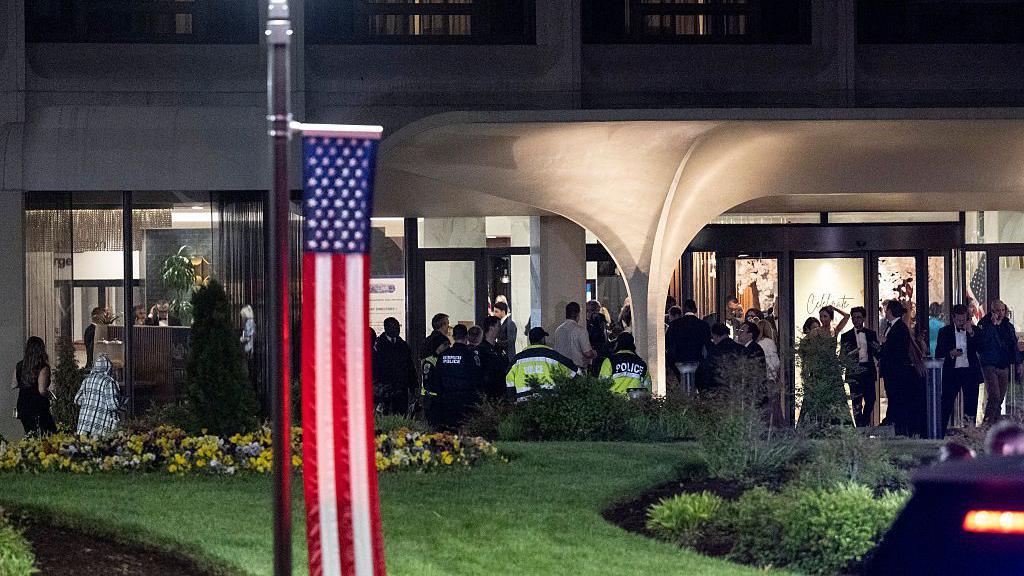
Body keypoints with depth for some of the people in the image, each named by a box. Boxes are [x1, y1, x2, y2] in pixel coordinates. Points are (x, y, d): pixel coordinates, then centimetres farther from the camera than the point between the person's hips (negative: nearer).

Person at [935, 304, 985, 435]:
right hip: (952, 372, -1)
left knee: (971, 404, 3)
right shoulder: (945, 332, 4)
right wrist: (951, 353, -15)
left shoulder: (974, 331, 7)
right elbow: (938, 353, 3)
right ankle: (940, 433, 3)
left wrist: (971, 333, -16)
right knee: (946, 404, -2)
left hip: (970, 372, 1)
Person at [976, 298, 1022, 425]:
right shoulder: (985, 324, -4)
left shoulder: (1008, 326, 12)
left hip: (1004, 366, 6)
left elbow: (1014, 346, 17)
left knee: (1000, 399, 6)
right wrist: (992, 324, -21)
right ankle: (988, 424, -13)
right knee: (994, 397, -16)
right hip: (990, 365, -6)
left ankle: (995, 423, 11)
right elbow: (983, 341, -21)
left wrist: (1017, 365, 12)